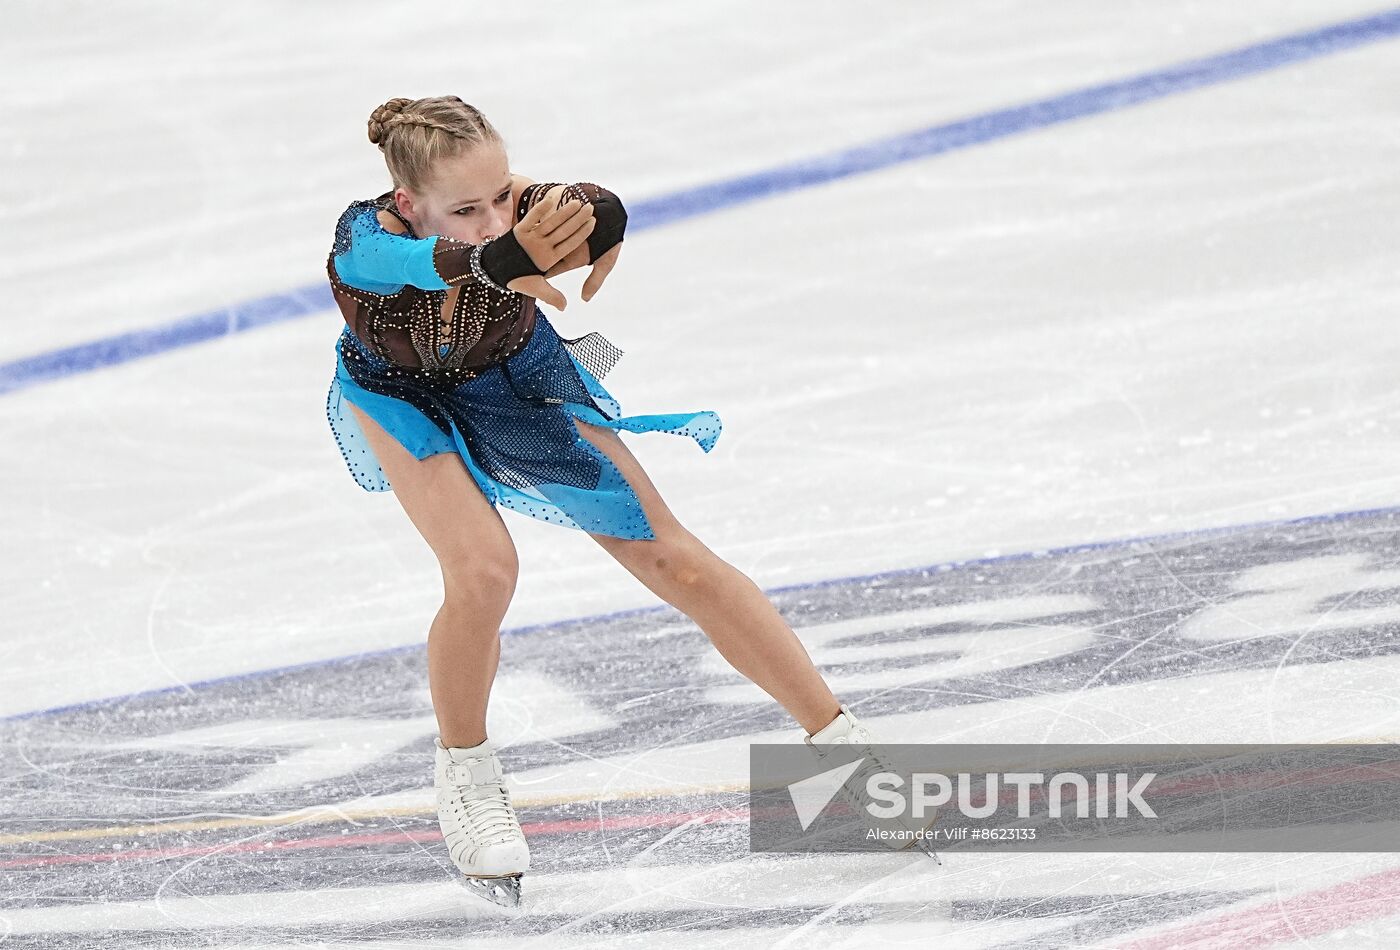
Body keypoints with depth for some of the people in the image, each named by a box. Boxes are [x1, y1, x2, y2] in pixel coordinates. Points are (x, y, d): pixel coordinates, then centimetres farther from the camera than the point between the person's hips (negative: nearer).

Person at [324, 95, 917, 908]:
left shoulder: (523, 216, -37)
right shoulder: (365, 240, -40)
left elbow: (601, 212, -60)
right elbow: (426, 261, -64)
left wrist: (593, 225, -85)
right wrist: (499, 259, -86)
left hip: (514, 381, 2)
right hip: (402, 394, -2)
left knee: (673, 557, -2)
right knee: (483, 570, -25)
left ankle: (839, 740, 9)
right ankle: (465, 775, 2)